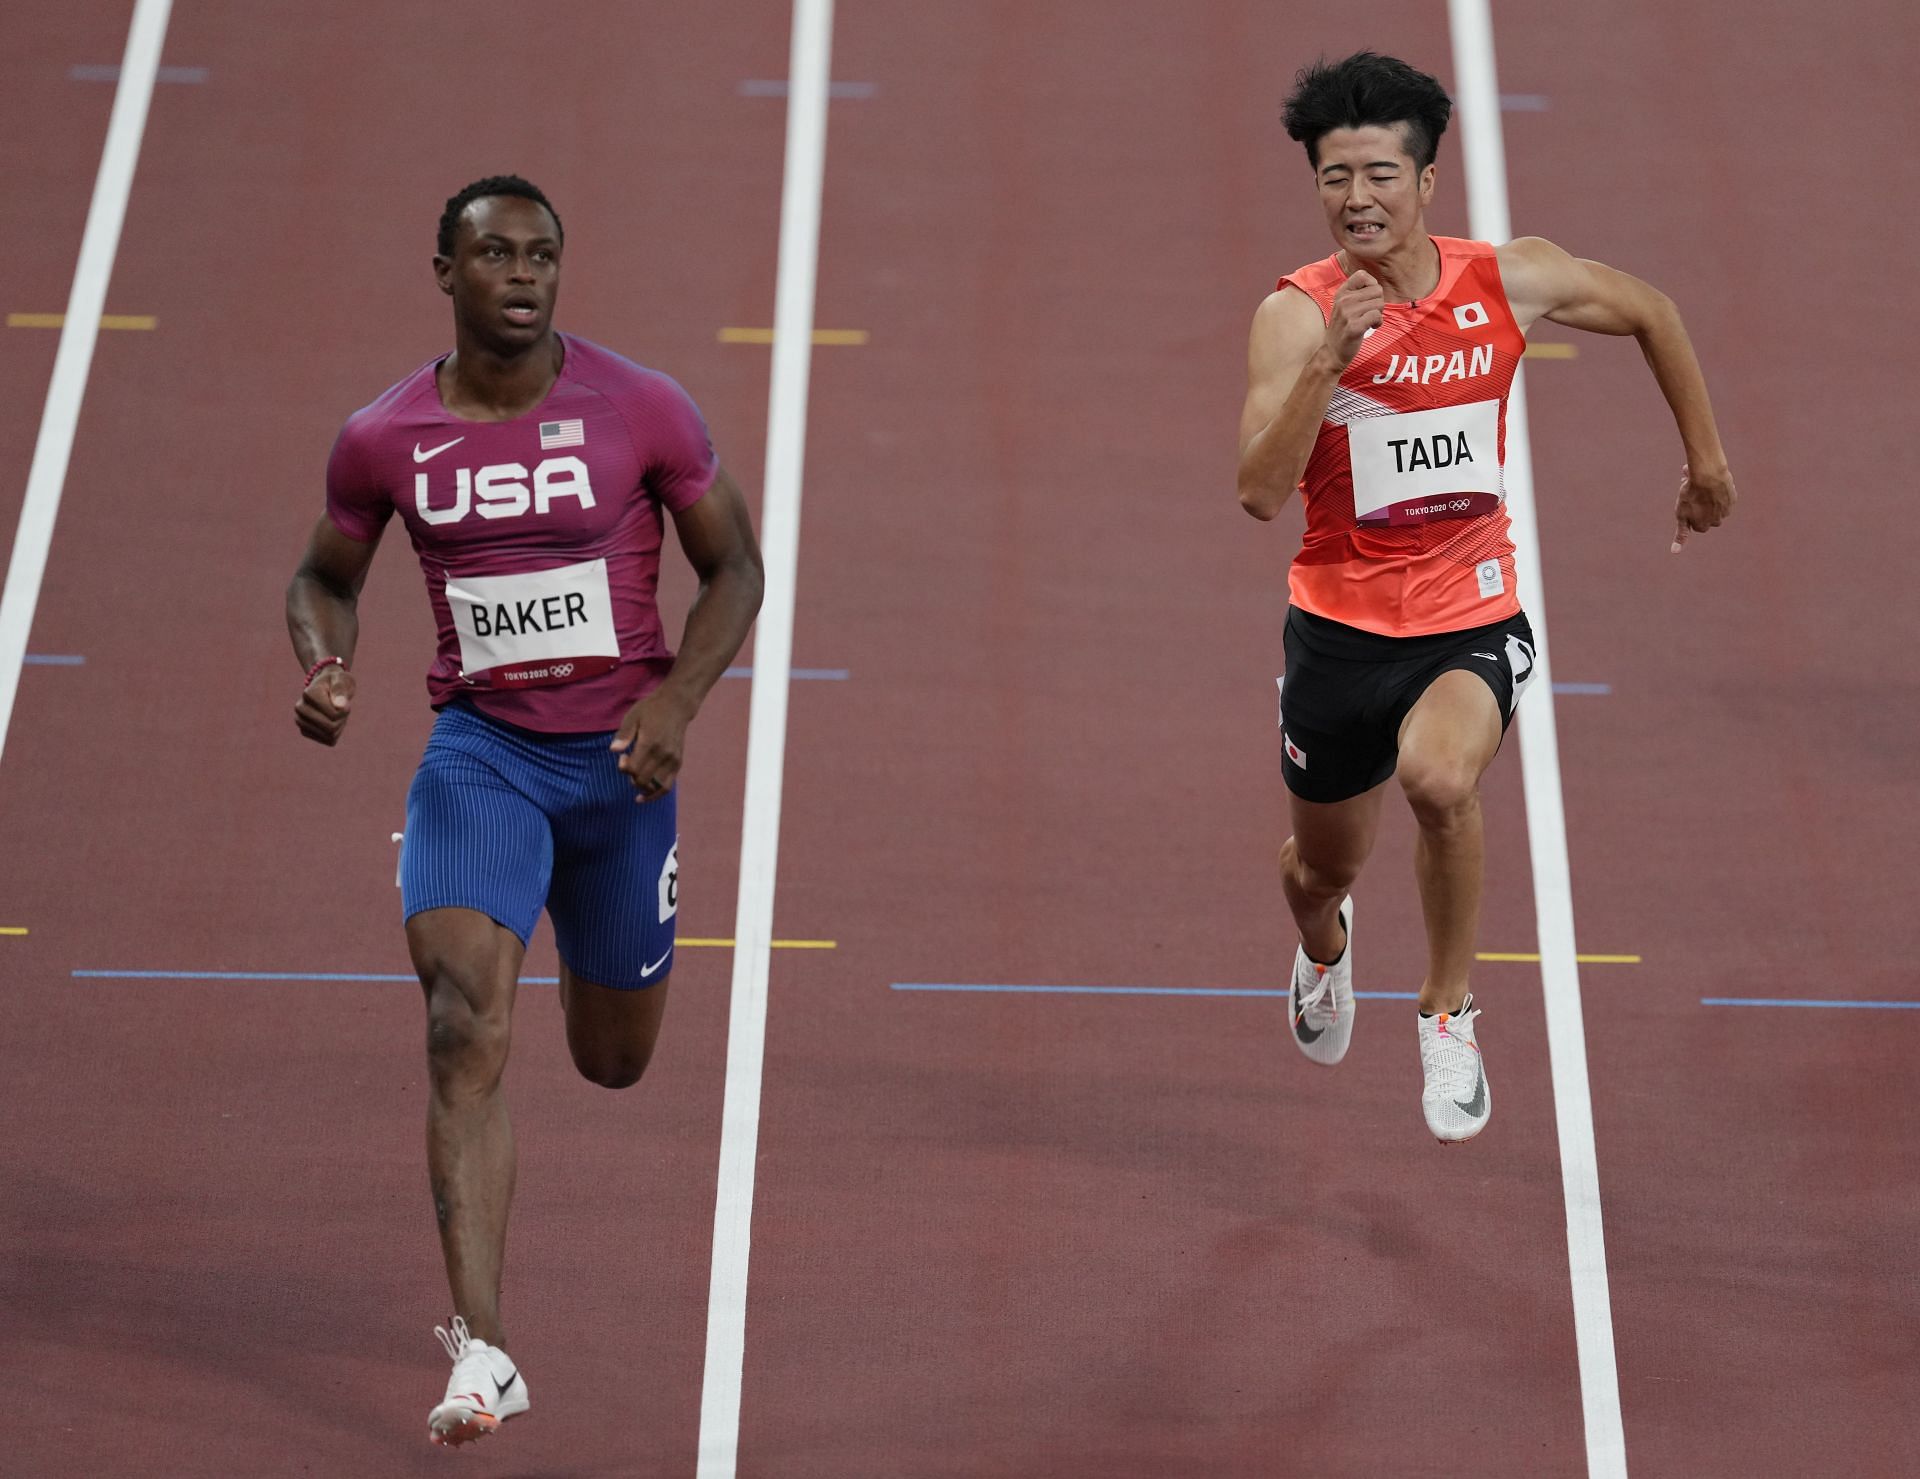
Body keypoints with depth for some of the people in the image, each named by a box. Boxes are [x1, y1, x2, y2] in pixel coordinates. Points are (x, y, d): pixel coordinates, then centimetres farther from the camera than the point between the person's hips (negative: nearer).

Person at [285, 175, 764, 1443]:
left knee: (615, 1060, 15)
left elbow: (735, 565, 1)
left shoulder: (643, 411, -9)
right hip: (479, 751, 0)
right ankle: (483, 1352, -17)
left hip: (619, 753, 0)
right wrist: (325, 670, -10)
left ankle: (604, 956, 56)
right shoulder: (384, 440, -4)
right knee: (467, 1032, -19)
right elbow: (326, 578, 12)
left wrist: (677, 699, -14)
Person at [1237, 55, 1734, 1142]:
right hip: (1341, 627, 1)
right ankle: (1326, 947, 58)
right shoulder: (1298, 314, -15)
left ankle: (1449, 1015, -9)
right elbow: (1261, 494, -26)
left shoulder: (1510, 281, -7)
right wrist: (1327, 361, -37)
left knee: (1440, 777, -32)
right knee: (1324, 866, 17)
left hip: (1475, 617, 0)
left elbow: (1652, 314, 13)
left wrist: (1707, 460, 18)